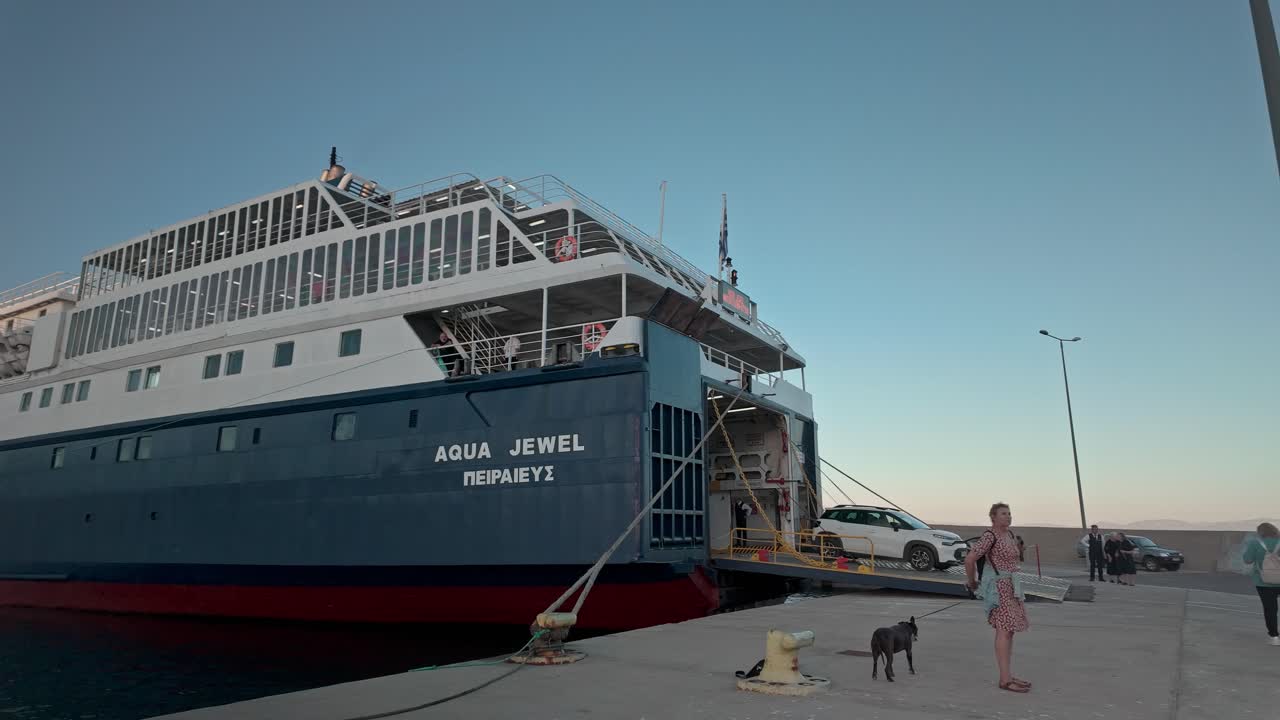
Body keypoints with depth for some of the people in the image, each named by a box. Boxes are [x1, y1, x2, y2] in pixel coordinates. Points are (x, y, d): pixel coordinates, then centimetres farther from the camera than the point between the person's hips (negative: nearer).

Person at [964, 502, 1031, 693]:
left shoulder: (1010, 535, 11)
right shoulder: (989, 536, -16)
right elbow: (969, 559, -22)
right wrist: (972, 582, -10)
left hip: (1010, 586, 9)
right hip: (998, 587, -9)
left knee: (1009, 630, 10)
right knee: (1004, 631, -9)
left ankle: (1008, 676, 17)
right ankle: (1005, 680, -6)